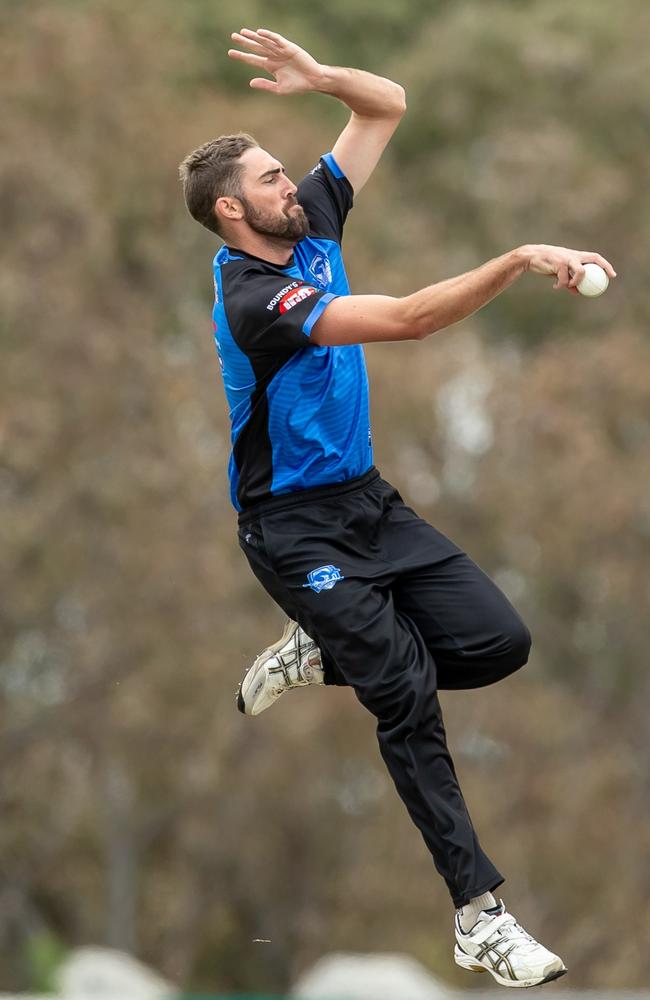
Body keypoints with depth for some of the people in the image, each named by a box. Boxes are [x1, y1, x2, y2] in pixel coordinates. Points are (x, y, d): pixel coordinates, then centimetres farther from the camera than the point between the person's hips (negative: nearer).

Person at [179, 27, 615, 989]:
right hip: (295, 524, -8)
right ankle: (478, 915, -13)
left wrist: (317, 75, -11)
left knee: (499, 640, -6)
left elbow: (389, 105, 8)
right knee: (408, 694, -16)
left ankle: (318, 655, 16)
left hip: (365, 500, 8)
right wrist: (521, 259, -38)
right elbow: (407, 319, -34)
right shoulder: (254, 299, -23)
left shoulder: (313, 221, 2)